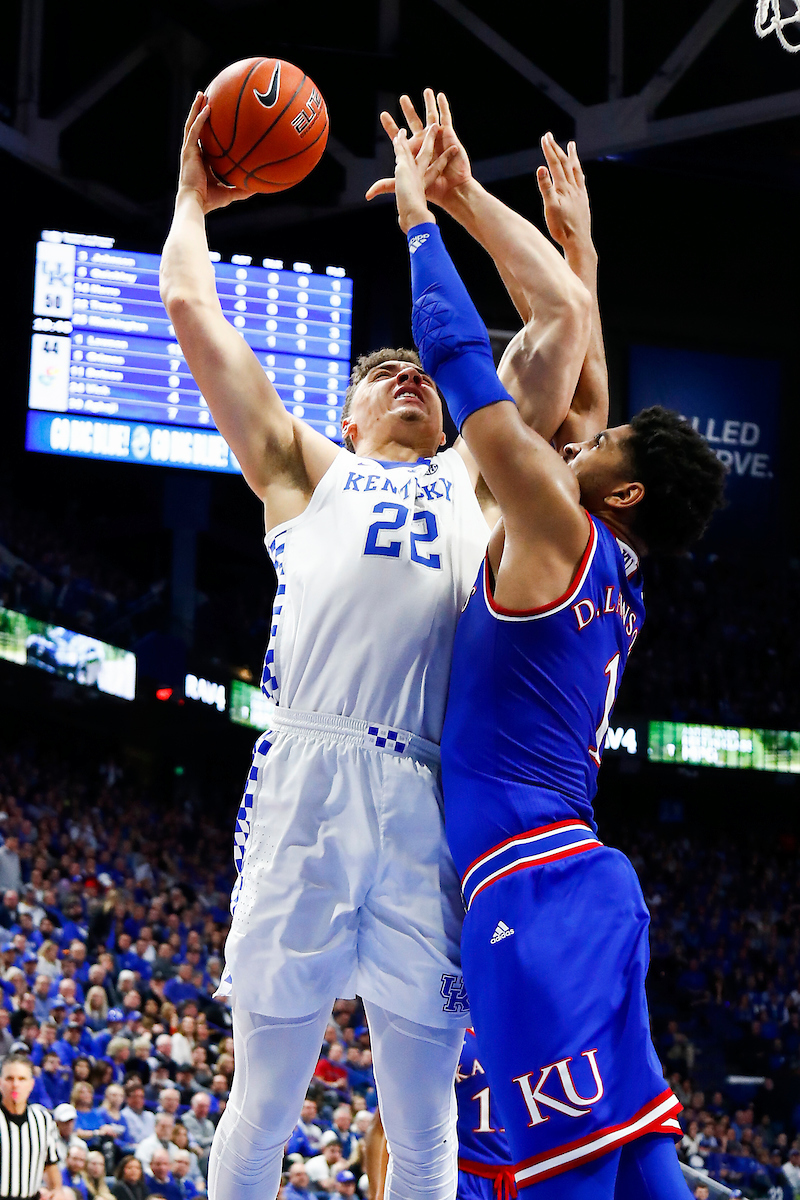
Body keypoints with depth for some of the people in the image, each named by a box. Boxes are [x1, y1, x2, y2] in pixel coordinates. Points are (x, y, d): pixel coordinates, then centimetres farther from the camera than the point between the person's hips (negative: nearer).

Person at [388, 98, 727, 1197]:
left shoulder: (557, 534, -3)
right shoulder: (615, 577, 20)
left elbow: (466, 363, -2)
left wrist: (419, 214, 8)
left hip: (537, 887, -10)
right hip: (587, 886, 10)